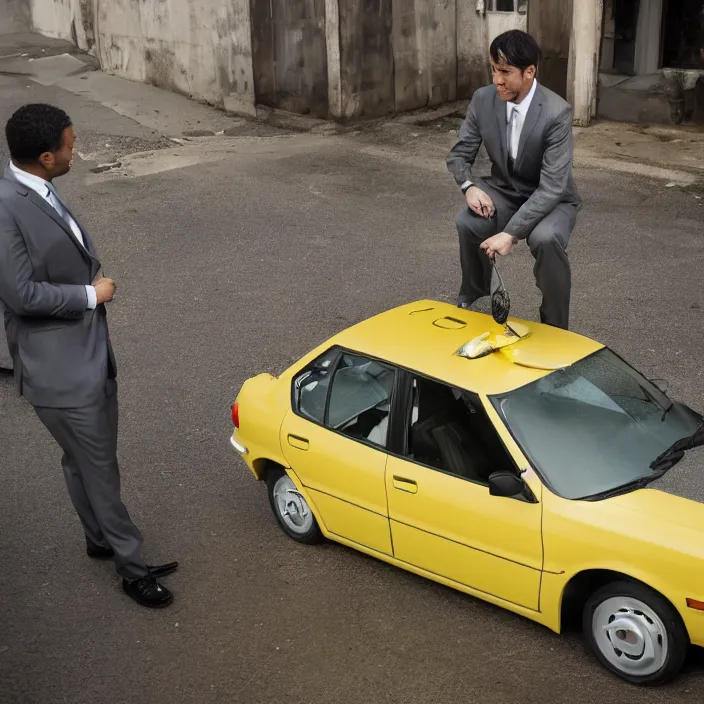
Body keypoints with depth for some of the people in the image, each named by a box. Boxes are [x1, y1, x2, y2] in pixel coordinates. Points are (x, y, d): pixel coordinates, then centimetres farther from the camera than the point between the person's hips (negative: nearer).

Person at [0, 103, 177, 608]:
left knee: (90, 461, 23)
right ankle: (132, 565, 18)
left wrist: (92, 280, 4)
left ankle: (101, 539, 41)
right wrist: (90, 294, -15)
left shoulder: (42, 192, 6)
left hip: (89, 352, 9)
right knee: (97, 467, 4)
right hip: (58, 367, -9)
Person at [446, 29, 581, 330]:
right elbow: (459, 154, 0)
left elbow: (552, 187, -30)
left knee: (546, 239, -36)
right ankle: (474, 296, 1)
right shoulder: (483, 99, -12)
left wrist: (510, 233, -39)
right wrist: (470, 186, -24)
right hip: (505, 191, 4)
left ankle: (555, 327, -12)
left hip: (552, 199, -4)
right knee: (468, 223, -27)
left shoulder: (556, 113, -26)